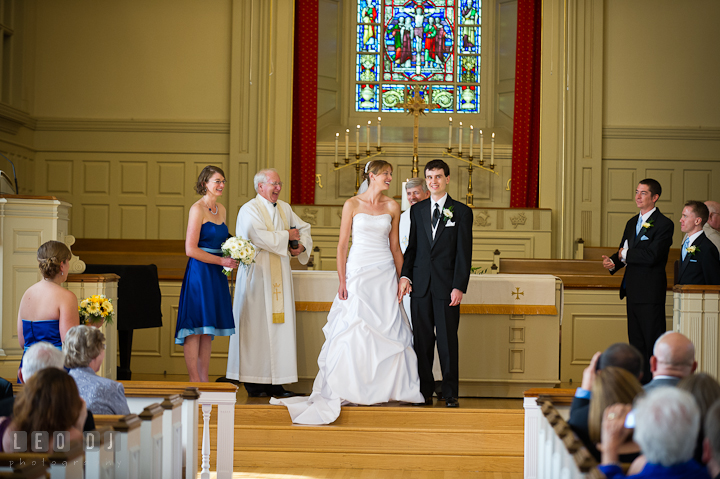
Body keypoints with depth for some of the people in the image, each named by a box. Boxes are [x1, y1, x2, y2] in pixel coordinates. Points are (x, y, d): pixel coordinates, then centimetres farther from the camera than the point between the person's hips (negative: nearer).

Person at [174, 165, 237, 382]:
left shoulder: (221, 209, 15)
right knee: (195, 328, -5)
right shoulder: (197, 209, -10)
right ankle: (194, 382, -3)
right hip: (199, 273, -8)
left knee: (207, 331, 10)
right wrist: (221, 261, -14)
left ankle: (205, 381, 14)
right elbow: (191, 249, -15)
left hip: (216, 275, 8)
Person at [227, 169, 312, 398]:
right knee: (257, 326, -6)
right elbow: (260, 237, -20)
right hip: (257, 274, -7)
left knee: (279, 325, 3)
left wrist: (301, 246, 4)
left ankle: (275, 382, 5)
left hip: (280, 275, 7)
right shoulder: (249, 210, -6)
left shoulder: (285, 208, 15)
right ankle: (254, 384, -2)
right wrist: (287, 236, -8)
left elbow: (304, 228, 25)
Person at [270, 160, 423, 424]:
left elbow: (395, 246, 10)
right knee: (354, 330, -4)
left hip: (385, 274, 3)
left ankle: (386, 387, 11)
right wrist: (342, 281, -7)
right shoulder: (352, 204, -1)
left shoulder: (392, 206, 7)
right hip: (358, 272, -3)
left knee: (387, 330, 1)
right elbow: (342, 244, -1)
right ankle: (348, 389, 4)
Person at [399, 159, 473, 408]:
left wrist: (459, 287, -10)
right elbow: (412, 246, 15)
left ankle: (450, 393, 8)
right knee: (422, 340, 4)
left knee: (448, 341, 0)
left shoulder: (462, 212, 2)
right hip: (421, 285, 3)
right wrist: (405, 275, 1)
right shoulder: (417, 210, 13)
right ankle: (425, 391, 11)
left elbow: (464, 253, -2)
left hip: (447, 286, -3)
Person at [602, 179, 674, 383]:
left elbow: (652, 256, -19)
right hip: (633, 290, 8)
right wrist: (613, 263, -6)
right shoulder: (632, 223, 17)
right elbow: (623, 252, 16)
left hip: (650, 291, -8)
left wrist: (626, 255, -8)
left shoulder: (664, 224, -9)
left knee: (653, 341, -4)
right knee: (636, 340, 12)